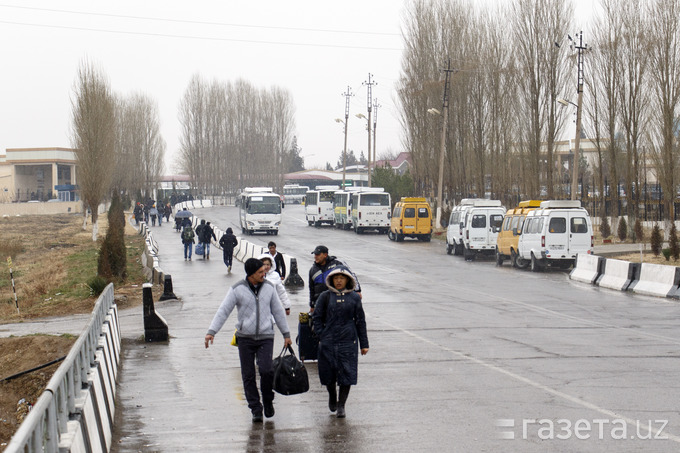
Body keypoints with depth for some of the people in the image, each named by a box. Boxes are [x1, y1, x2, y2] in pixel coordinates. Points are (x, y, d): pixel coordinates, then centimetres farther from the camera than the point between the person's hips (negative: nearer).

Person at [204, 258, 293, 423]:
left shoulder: (268, 287, 4)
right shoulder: (237, 290, -5)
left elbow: (278, 311, 13)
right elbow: (223, 311, -7)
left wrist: (286, 334, 14)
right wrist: (211, 332, -18)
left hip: (266, 337, 0)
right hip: (245, 338, 0)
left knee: (266, 370, -16)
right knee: (248, 376, 0)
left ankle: (268, 401, 8)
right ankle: (256, 410, 10)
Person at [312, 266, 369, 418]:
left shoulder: (354, 297, 4)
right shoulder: (325, 296, 2)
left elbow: (360, 321, 7)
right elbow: (317, 317, 7)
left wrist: (364, 344, 6)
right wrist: (321, 336, -4)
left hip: (348, 341, 0)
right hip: (328, 342, 0)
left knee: (347, 374, -3)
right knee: (328, 372, 7)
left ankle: (341, 405, 7)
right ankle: (332, 396, 35)